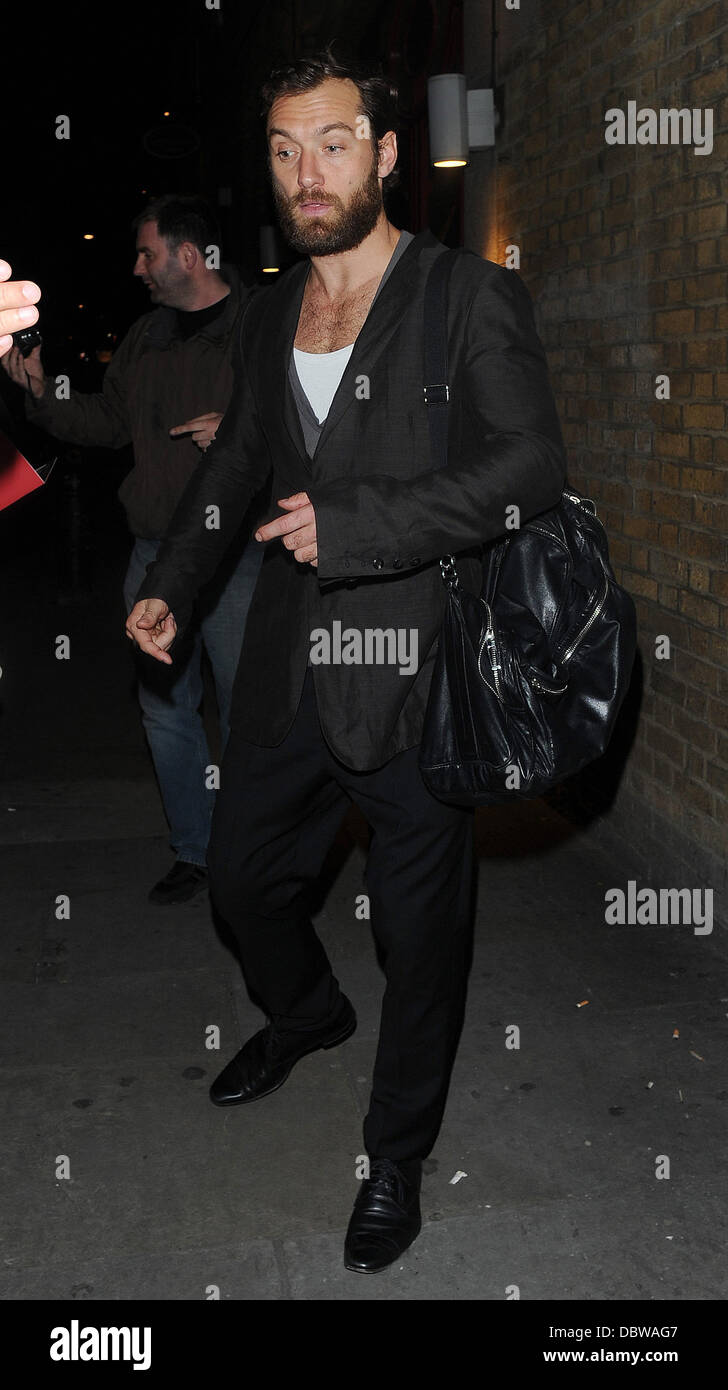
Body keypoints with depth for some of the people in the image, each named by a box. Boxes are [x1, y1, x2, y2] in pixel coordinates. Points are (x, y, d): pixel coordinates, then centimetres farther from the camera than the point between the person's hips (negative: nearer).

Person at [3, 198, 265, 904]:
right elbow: (109, 422, 23)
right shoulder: (144, 338, 14)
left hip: (235, 556, -6)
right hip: (154, 554, 7)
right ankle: (193, 853, 27)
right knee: (165, 710, 12)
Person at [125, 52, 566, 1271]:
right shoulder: (272, 313, 11)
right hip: (289, 670, 6)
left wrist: (352, 524, -22)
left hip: (415, 679, -6)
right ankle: (307, 1012, 54)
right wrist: (170, 583, 12)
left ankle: (397, 1159, 31)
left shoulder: (473, 298, -8)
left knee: (419, 937, 8)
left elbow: (530, 465, -18)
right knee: (241, 871, 22)